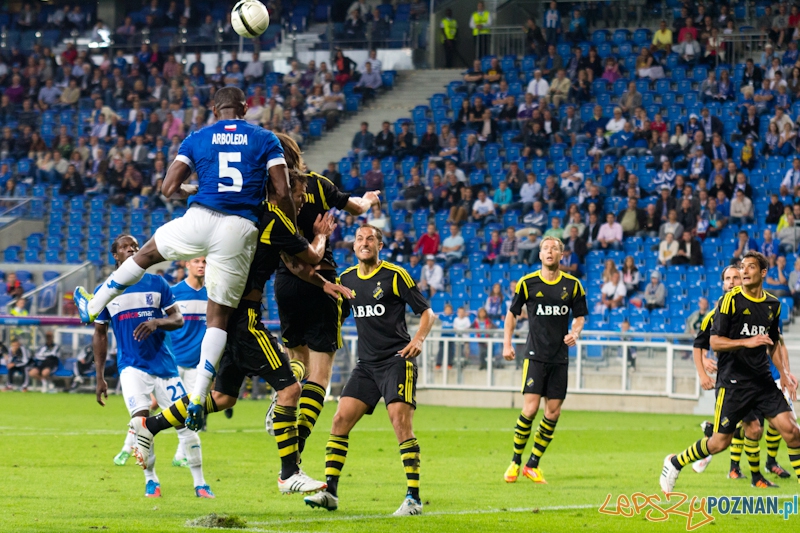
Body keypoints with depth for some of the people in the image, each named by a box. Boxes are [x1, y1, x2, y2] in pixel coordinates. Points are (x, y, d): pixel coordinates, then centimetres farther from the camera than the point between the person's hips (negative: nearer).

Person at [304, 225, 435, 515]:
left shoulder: (395, 275, -5)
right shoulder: (346, 279, 11)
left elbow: (427, 312, -2)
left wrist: (418, 339, -19)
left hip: (397, 358, -6)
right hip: (366, 363, 6)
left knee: (401, 421, -17)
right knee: (341, 419, -4)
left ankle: (414, 497, -15)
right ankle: (330, 491, -2)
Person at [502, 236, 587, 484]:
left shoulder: (572, 285, 3)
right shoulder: (527, 283, -1)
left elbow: (580, 316, 13)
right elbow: (512, 313, 10)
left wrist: (575, 333, -7)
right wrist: (507, 344, 3)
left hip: (560, 357, 3)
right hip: (535, 355, -3)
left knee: (553, 413, 1)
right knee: (530, 409, -12)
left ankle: (532, 465, 12)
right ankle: (515, 462, 4)